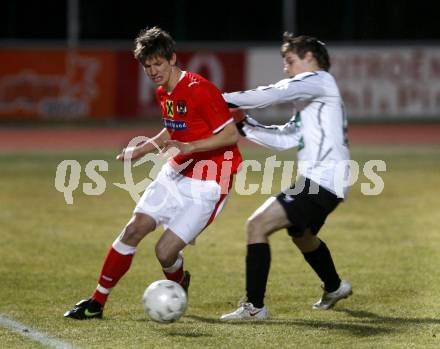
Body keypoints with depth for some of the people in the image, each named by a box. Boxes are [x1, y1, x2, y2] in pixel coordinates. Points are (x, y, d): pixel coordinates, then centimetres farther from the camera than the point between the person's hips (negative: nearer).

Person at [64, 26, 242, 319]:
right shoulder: (164, 93, 9)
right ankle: (97, 301, 5)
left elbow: (231, 135, -20)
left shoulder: (199, 90, -20)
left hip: (208, 183, -8)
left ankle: (178, 283, 25)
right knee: (134, 229, -4)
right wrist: (143, 149, 14)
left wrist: (189, 147, -28)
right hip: (176, 173, 8)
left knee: (165, 251, -12)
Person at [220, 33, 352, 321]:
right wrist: (245, 125, 8)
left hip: (321, 181, -11)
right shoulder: (310, 98, 22)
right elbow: (286, 139, 16)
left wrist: (224, 100, -15)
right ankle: (335, 287, 59)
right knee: (301, 235, 35)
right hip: (317, 180, 11)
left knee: (257, 225, -17)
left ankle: (255, 306, -18)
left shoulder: (319, 80, -7)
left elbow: (270, 95, -20)